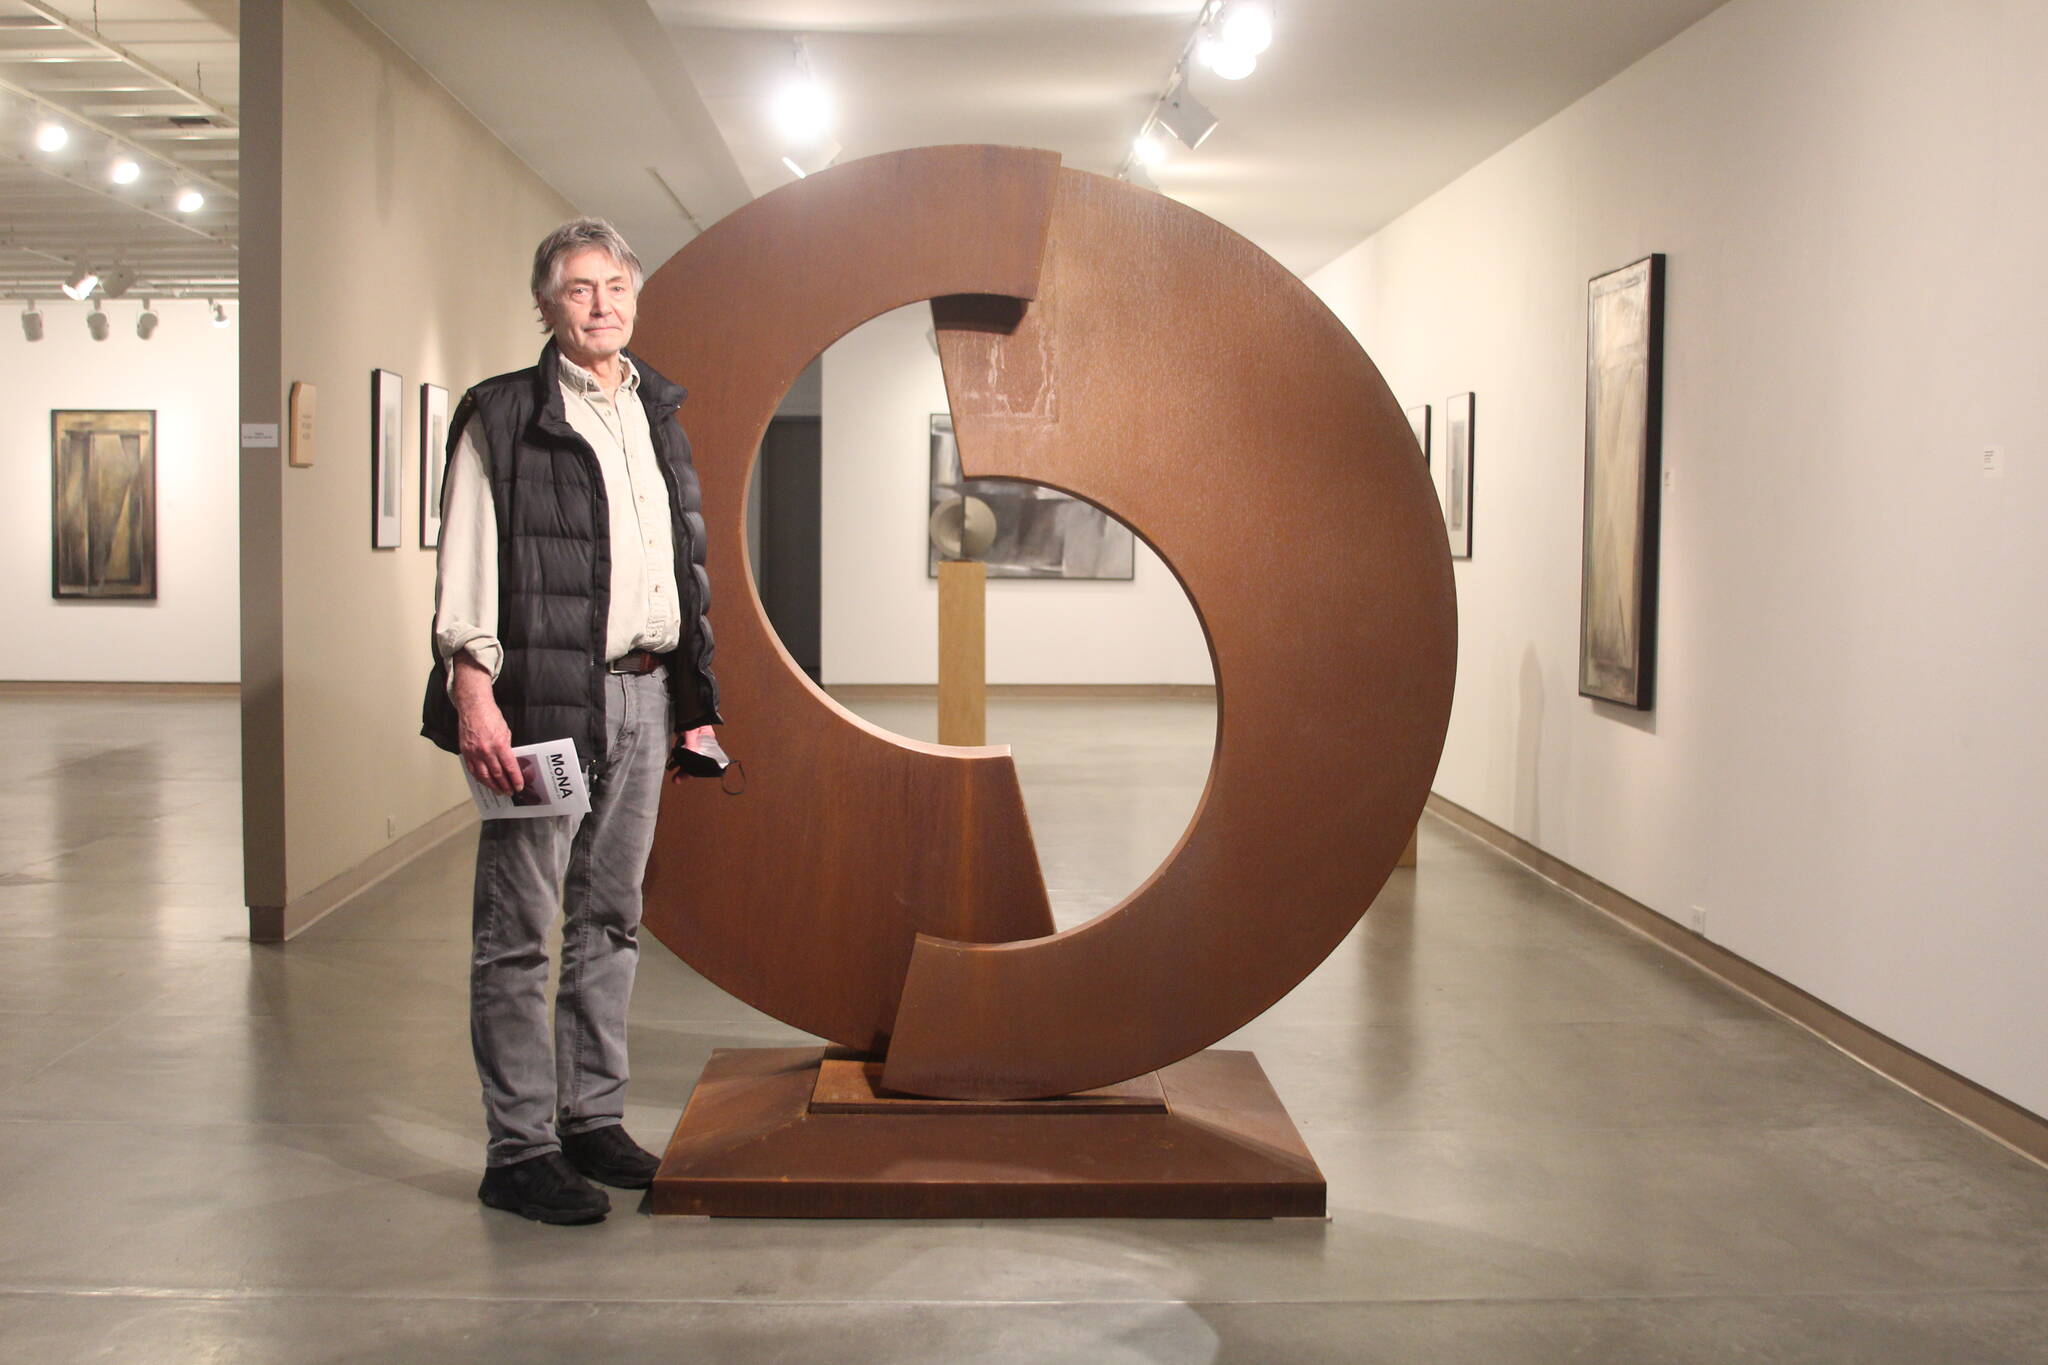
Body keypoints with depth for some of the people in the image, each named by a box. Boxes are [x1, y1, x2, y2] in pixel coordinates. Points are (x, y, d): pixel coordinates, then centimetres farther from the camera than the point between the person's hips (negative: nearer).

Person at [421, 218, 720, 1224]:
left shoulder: (657, 415, 18)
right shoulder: (503, 417, -1)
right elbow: (465, 565, -6)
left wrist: (694, 697, 16)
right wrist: (473, 692, -17)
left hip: (643, 697, 6)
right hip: (545, 697, -6)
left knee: (611, 919, 12)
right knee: (519, 928, -3)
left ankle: (594, 1118, 21)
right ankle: (520, 1150, 3)